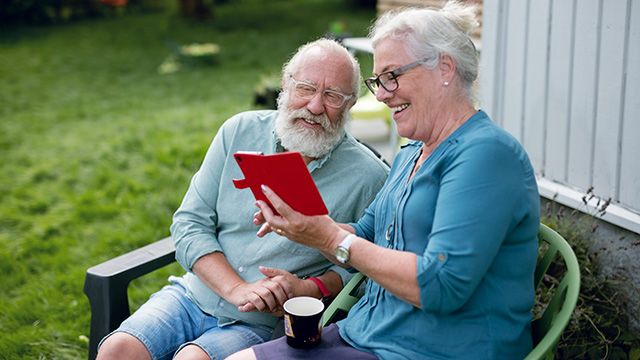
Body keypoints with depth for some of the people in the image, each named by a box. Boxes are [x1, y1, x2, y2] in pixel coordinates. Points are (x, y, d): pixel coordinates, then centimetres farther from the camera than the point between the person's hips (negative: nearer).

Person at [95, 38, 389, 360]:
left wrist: (308, 290, -17)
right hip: (192, 296, 3)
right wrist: (237, 289, -13)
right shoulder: (241, 131, 2)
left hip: (263, 326, -3)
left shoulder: (368, 176, -5)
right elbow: (189, 223, 1)